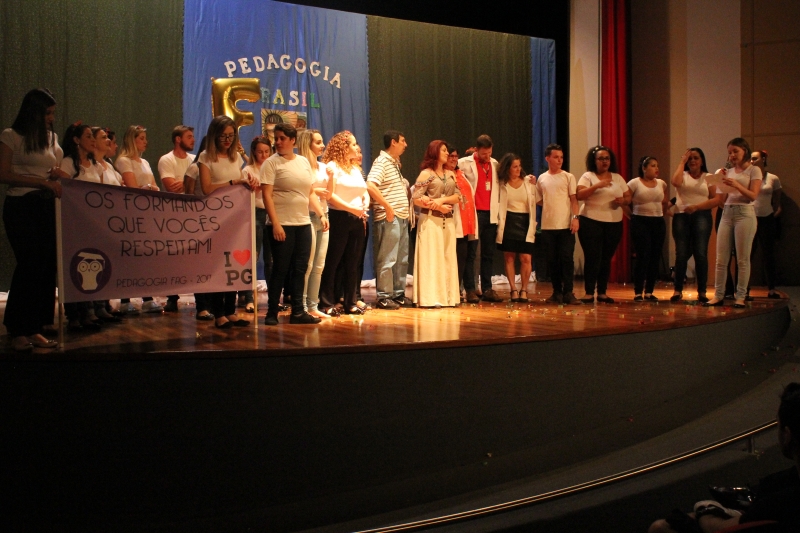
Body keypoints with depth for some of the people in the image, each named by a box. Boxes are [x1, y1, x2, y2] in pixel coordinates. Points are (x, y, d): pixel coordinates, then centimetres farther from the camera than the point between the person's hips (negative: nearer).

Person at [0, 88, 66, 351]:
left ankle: (34, 329, 6)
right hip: (21, 206, -6)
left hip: (47, 206, 6)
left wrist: (57, 175, 0)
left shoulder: (52, 138, 15)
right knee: (30, 265, -10)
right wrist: (42, 181, -16)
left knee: (47, 267, 0)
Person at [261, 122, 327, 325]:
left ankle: (298, 312, 14)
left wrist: (322, 214, 6)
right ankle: (272, 313, 7)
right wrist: (275, 224, -18)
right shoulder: (271, 163, -3)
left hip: (303, 224, 5)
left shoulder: (304, 162, 13)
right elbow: (267, 195, -10)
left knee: (300, 269, 7)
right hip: (282, 225, -5)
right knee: (280, 269, -2)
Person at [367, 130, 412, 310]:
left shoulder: (395, 162, 18)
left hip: (401, 218, 9)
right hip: (389, 219, -9)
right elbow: (370, 186, -25)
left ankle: (399, 294, 21)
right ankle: (383, 297, 3)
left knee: (402, 259, 13)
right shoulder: (382, 162, -10)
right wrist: (388, 207, -22)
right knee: (387, 260, -4)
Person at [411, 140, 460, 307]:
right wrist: (438, 207, -13)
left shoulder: (450, 174, 13)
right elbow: (416, 199, -11)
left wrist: (442, 200, -10)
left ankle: (447, 296, 12)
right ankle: (430, 298, -3)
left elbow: (458, 196, 7)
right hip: (431, 220, -6)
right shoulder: (426, 174, -4)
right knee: (431, 258, -6)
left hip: (448, 221, 6)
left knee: (448, 258, 6)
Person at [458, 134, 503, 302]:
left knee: (488, 253, 7)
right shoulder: (464, 163, -3)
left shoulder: (494, 163, 13)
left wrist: (498, 206, 11)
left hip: (490, 213, 5)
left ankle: (487, 289, 11)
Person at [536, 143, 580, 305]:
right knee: (552, 260, 6)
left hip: (566, 225, -3)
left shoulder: (568, 177, 2)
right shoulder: (541, 179, 9)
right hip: (547, 226, 3)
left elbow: (573, 199, -2)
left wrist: (575, 217, -12)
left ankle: (568, 292, -1)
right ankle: (557, 292, 14)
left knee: (567, 258, -5)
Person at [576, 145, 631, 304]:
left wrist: (623, 201, -10)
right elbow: (579, 195, -14)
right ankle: (589, 293, -1)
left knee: (606, 258, 7)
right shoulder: (588, 176, 0)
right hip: (591, 222, -4)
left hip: (614, 223, 4)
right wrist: (597, 185, -24)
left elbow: (628, 197, 13)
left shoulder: (618, 178, 13)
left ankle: (602, 292, 14)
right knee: (592, 257, -7)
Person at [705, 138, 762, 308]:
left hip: (744, 213, -5)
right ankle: (718, 296, 5)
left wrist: (736, 185, -20)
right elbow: (721, 200, 12)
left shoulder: (753, 170, 3)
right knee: (721, 259, 2)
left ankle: (741, 297, 1)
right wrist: (723, 182, -1)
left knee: (742, 259, -3)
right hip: (727, 213, 5)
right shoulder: (728, 172, 15)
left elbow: (753, 195, -9)